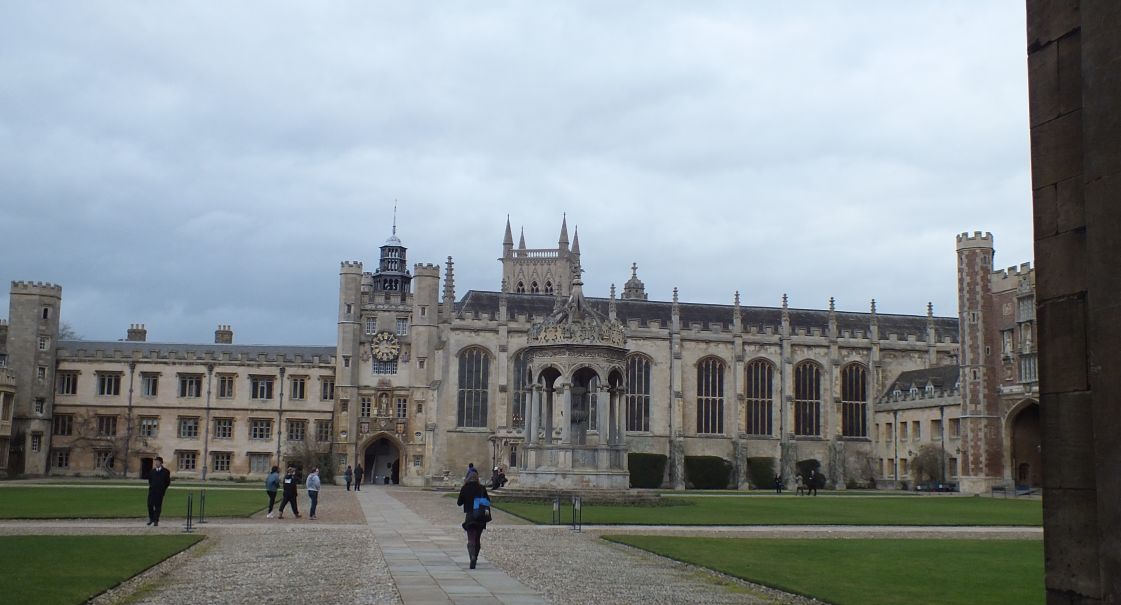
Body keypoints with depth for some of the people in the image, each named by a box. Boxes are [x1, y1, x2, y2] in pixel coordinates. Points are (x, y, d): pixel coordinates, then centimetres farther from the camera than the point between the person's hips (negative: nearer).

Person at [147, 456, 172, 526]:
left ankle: (156, 521, 4)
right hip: (152, 491, 3)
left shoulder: (166, 472, 2)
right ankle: (151, 519, 16)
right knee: (150, 505, -3)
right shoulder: (152, 471, 12)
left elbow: (168, 482, 6)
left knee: (158, 506, -2)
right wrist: (150, 485, 14)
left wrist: (163, 488, 2)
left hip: (160, 491, -3)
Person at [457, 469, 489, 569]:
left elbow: (459, 503, 1)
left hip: (470, 516, -2)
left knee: (471, 539, -4)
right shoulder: (482, 488, 0)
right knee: (478, 538, 17)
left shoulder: (464, 488, -5)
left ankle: (473, 557, -26)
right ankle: (475, 558, 26)